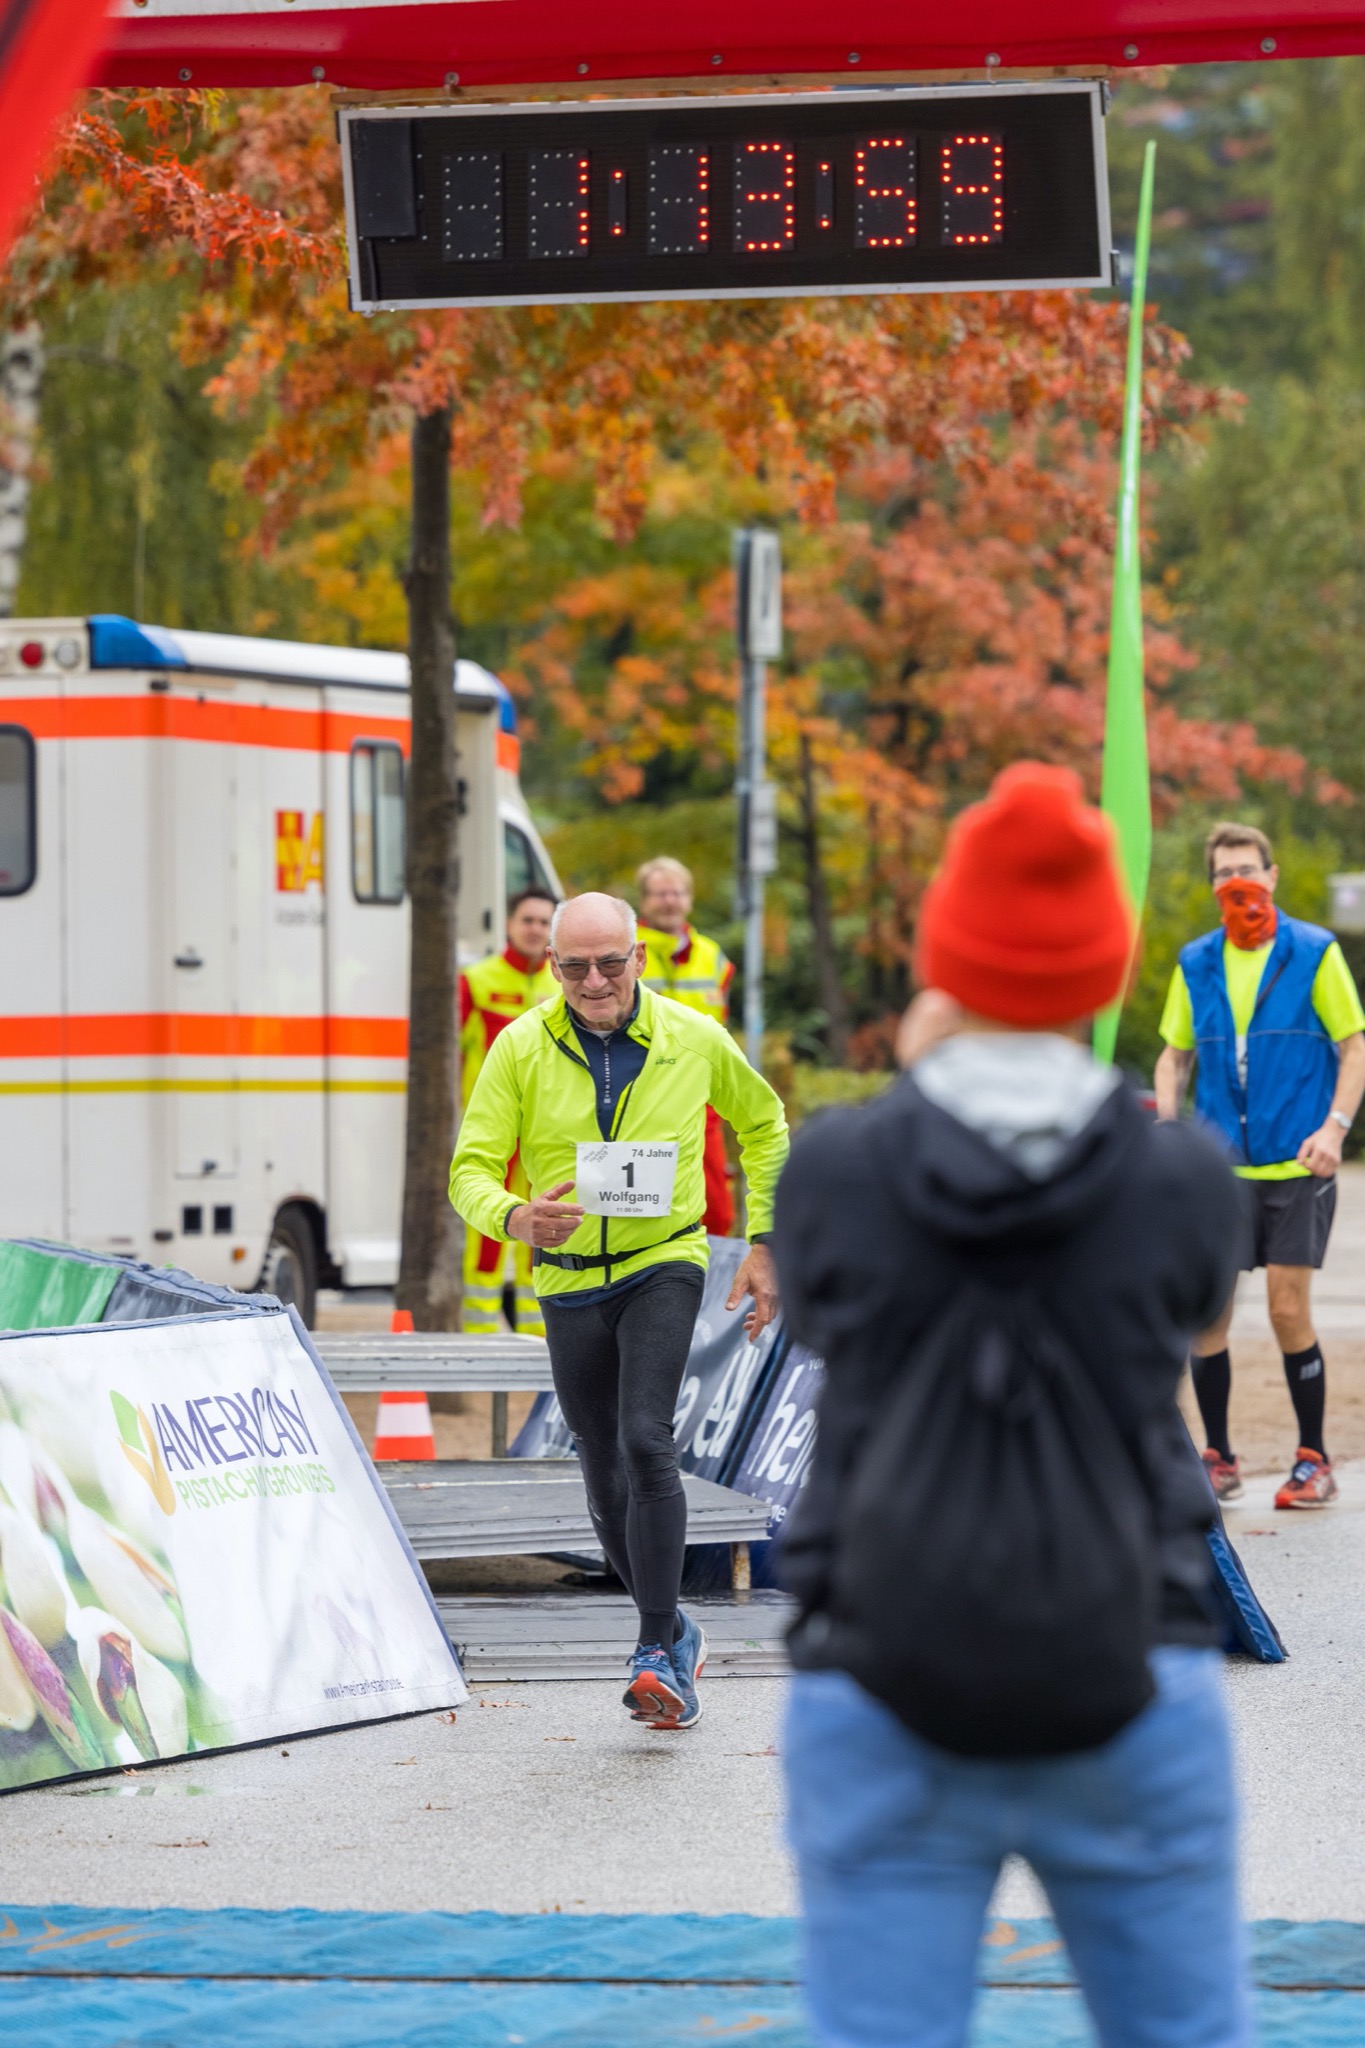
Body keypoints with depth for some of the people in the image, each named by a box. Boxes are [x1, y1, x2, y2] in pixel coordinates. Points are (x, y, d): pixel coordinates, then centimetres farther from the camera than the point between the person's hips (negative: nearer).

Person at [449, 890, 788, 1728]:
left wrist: (764, 1243, 8)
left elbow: (763, 1123, 13)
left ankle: (659, 1654, -22)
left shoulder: (694, 1040, -5)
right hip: (569, 1282, 2)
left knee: (645, 1440, -23)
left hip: (663, 1264, -2)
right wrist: (516, 1219, -30)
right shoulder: (521, 1049, -7)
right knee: (609, 1483, 8)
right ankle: (677, 1635, 29)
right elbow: (472, 1170, -7)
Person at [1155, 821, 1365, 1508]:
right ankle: (1217, 1459, 12)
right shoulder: (1195, 963, 9)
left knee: (1288, 1311, -6)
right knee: (1207, 1310, -1)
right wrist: (1167, 1125, -1)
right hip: (1219, 1167, 3)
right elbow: (1175, 1054, 16)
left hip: (1296, 1166, -3)